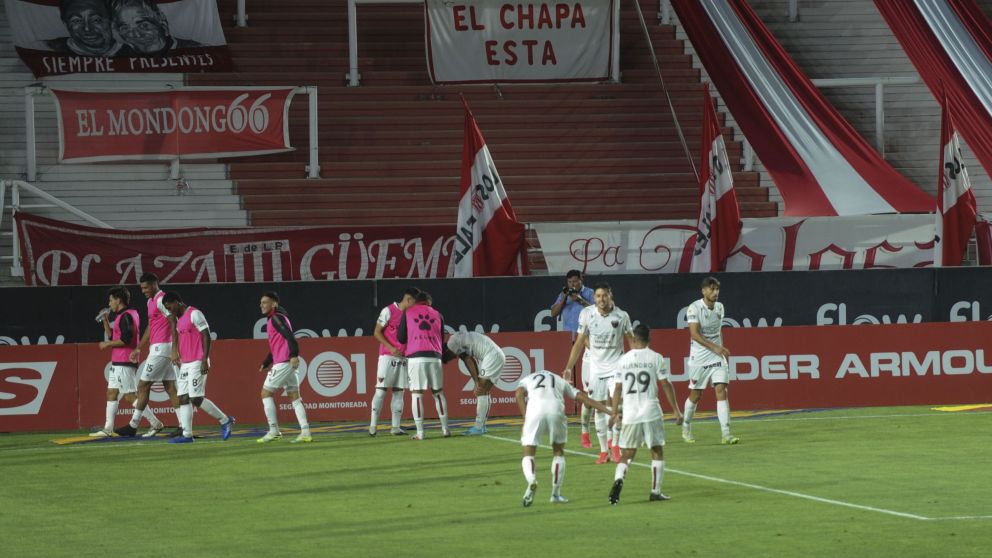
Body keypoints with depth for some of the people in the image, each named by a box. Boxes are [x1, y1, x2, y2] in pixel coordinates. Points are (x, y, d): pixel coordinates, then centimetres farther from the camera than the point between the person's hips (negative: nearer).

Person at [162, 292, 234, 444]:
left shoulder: (194, 314, -9)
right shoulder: (179, 319, 18)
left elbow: (206, 336, -14)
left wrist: (204, 360, -19)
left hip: (197, 363, -9)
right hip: (185, 364, 9)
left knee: (196, 399, -12)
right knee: (183, 398, 1)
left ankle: (225, 421, 1)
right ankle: (187, 434, -1)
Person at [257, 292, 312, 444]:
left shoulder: (276, 318, -7)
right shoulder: (274, 319, 23)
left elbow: (289, 336, -21)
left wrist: (294, 355, -31)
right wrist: (265, 363, 24)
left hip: (283, 363, -9)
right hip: (290, 363, 9)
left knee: (266, 393, -2)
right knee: (294, 397, 6)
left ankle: (274, 431, -4)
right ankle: (305, 432, -1)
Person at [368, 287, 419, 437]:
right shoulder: (389, 311, -7)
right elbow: (377, 332, -8)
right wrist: (391, 348, -18)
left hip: (403, 357, 6)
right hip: (387, 356, -6)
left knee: (399, 391, 4)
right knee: (381, 389, -8)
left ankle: (396, 427, 5)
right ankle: (373, 425, -6)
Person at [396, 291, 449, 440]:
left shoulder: (408, 313, 9)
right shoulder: (437, 315, 16)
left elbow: (401, 338, 9)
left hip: (415, 357, -2)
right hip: (434, 357, 2)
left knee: (416, 394, -2)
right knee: (438, 393, 13)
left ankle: (420, 432, -8)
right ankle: (445, 429, 10)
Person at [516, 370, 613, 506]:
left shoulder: (526, 380, 32)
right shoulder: (561, 381, 36)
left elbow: (519, 393, 9)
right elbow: (583, 398, 28)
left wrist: (525, 418, 5)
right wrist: (609, 411, 29)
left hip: (534, 410, -1)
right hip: (556, 410, 1)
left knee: (528, 455, 8)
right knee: (558, 452, 24)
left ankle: (532, 481, -22)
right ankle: (556, 493, 24)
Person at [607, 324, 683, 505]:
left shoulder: (623, 360, 4)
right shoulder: (656, 358, -2)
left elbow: (617, 389, 5)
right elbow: (666, 385, -2)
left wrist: (614, 412, 14)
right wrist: (676, 410, 4)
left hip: (629, 414, 2)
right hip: (651, 412, -2)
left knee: (626, 454, 9)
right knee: (657, 451, 12)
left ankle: (618, 478, -18)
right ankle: (655, 491, 10)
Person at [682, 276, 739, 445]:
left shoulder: (719, 307, 7)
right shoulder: (694, 308, -12)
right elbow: (695, 334, -21)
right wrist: (715, 347, -27)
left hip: (718, 357, 4)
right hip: (699, 357, -4)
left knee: (721, 390, -9)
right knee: (695, 394, 6)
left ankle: (725, 433, -15)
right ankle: (686, 427, 30)